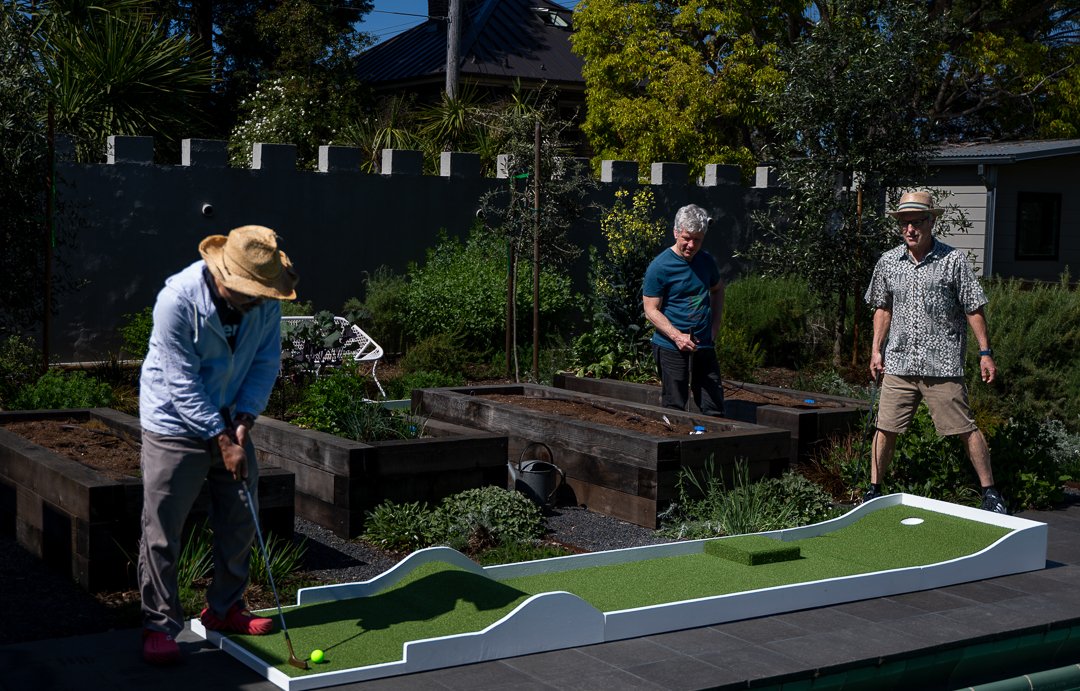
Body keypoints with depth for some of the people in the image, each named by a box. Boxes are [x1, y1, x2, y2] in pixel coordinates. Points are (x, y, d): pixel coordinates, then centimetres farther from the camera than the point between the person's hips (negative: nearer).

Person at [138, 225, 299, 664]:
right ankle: (159, 626, 8)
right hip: (175, 425, -6)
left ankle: (224, 609, 28)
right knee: (162, 529, -4)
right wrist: (222, 439, -24)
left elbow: (266, 360, -2)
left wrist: (244, 420, -15)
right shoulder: (176, 301, -27)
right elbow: (182, 382, -24)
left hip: (230, 422, 6)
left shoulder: (266, 301, -11)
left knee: (241, 520, 11)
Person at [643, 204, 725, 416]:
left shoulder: (706, 261, 8)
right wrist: (677, 337, -22)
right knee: (674, 409, 0)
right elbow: (651, 310, -11)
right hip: (671, 348, -5)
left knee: (714, 409, 6)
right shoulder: (660, 267, -10)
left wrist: (715, 325, 13)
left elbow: (717, 289, 27)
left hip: (704, 346, 6)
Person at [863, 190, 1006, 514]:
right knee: (885, 428, 3)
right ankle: (874, 491, 16)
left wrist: (985, 352, -2)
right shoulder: (888, 262, 8)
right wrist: (876, 350, 13)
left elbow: (973, 308, 1)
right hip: (898, 363, 3)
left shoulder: (953, 260, -2)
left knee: (966, 429, -1)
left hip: (943, 365, -3)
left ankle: (990, 493, 11)